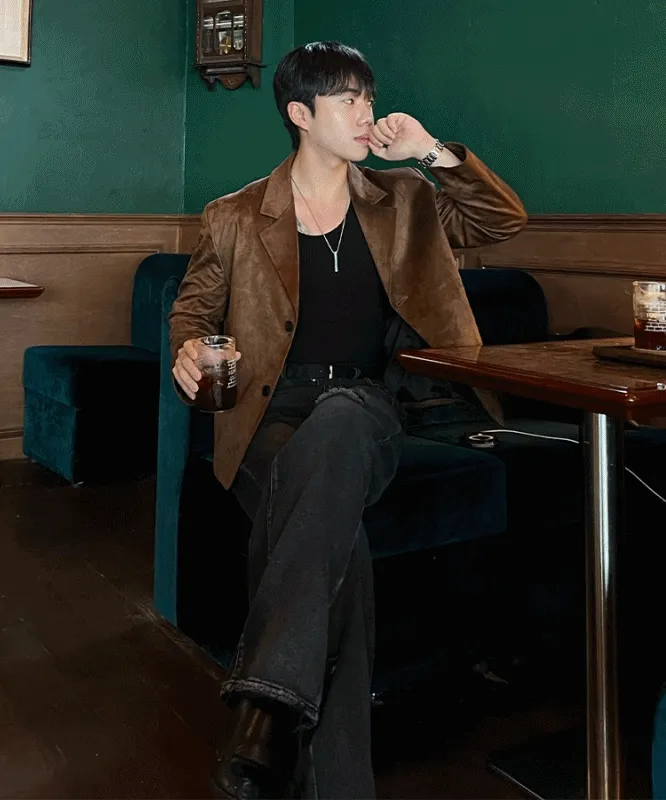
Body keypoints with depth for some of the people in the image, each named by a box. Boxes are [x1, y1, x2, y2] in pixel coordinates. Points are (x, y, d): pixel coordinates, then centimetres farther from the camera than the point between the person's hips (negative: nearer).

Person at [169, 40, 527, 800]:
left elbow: (506, 220, 17)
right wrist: (188, 347, -4)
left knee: (339, 416, -40)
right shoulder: (234, 219, 11)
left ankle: (267, 701, -47)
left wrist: (436, 153, 4)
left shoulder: (403, 201, 18)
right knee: (339, 536, -36)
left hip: (367, 415, 1)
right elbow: (193, 305, 21)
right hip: (272, 423, 0)